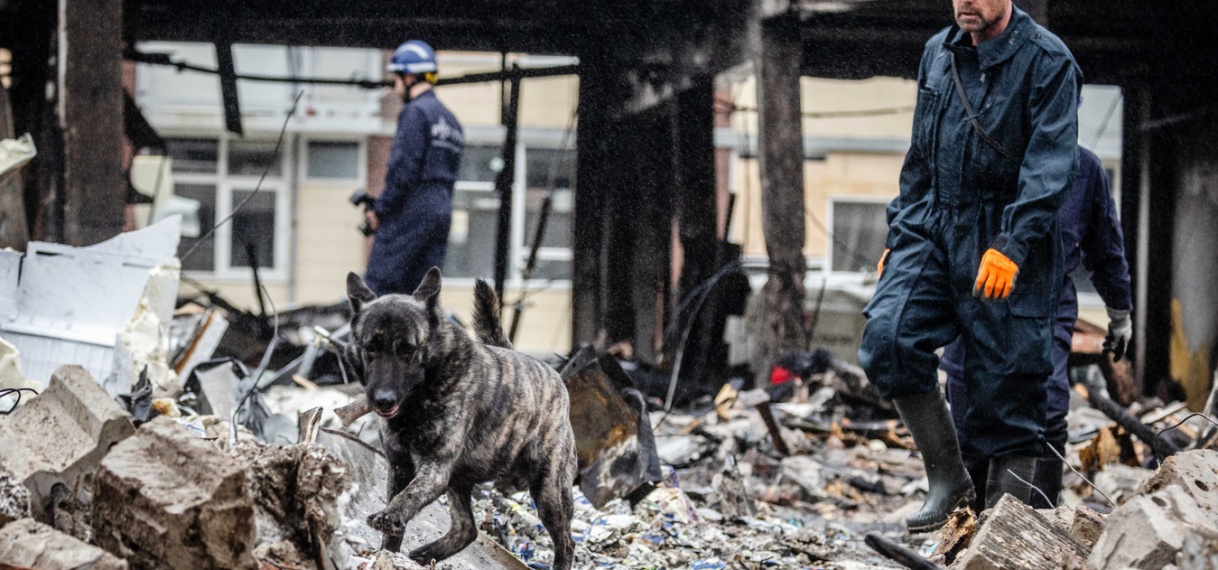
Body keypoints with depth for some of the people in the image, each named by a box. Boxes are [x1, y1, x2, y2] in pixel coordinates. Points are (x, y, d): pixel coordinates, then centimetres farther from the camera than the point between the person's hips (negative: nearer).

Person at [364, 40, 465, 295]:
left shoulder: (415, 112, -8)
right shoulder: (450, 119, 20)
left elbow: (404, 168, -17)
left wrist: (380, 209, -9)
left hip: (411, 210, -9)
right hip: (442, 211, 9)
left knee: (378, 286, -6)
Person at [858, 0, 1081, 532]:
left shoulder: (1048, 61, -7)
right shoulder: (938, 53, 12)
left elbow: (1050, 166, -15)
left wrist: (1011, 246, -25)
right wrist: (897, 237, 18)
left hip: (1007, 244, -5)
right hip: (933, 228, 5)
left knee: (1008, 382, -3)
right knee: (887, 337, -15)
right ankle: (947, 478, -2)